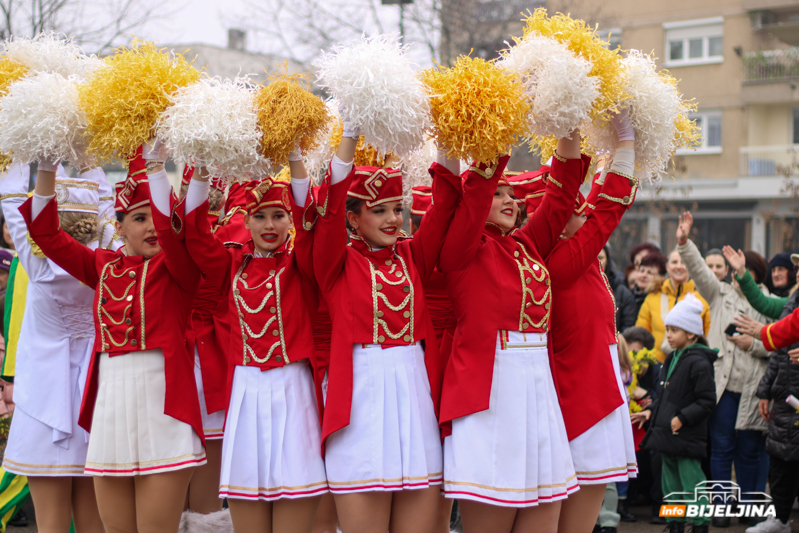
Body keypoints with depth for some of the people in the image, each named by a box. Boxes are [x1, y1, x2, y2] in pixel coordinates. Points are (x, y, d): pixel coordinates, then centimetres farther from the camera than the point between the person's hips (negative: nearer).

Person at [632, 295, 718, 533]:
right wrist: (650, 411, 11)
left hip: (687, 436, -9)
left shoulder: (698, 362, -14)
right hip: (667, 434, 9)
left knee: (691, 481, -4)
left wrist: (682, 418, -20)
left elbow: (706, 401, -16)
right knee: (671, 482, 14)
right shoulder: (672, 359, 13)